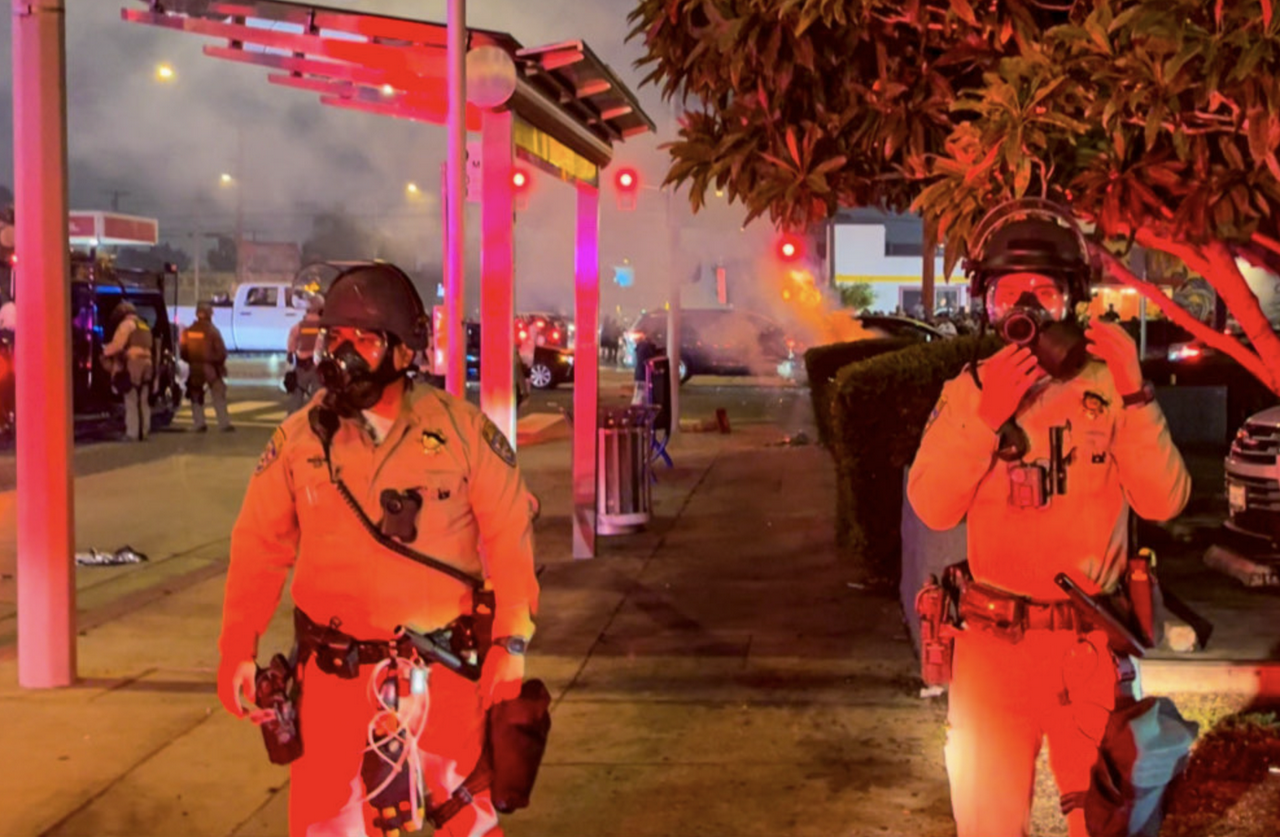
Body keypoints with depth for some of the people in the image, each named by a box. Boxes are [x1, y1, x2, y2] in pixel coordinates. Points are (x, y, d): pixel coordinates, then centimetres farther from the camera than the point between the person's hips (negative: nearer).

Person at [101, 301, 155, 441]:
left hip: (131, 367, -8)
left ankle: (133, 433, -9)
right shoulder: (145, 326, 24)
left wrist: (105, 351, 4)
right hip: (146, 366, 8)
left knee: (131, 402, -7)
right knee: (143, 401, 12)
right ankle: (144, 431, 13)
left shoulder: (127, 324, -4)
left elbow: (117, 345, -13)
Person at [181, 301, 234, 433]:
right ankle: (224, 424, 1)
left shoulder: (188, 331, -1)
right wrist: (219, 363, 8)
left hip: (195, 368, 3)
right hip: (211, 368, -3)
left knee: (196, 396, 14)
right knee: (219, 396, 3)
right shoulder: (212, 331, -12)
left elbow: (182, 351, 3)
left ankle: (199, 424, 11)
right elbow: (221, 352, -11)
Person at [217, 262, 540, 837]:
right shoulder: (299, 438, -1)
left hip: (445, 666, -1)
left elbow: (510, 534, -3)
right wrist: (238, 649, -2)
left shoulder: (462, 429, -6)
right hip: (336, 673, 1)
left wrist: (511, 641, -7)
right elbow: (258, 546, 4)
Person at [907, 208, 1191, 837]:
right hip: (994, 641, 1)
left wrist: (1133, 393, -19)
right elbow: (932, 508, -9)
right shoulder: (971, 390, 1)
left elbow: (1164, 501, -12)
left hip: (1089, 642, -1)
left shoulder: (1108, 385, -3)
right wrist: (985, 416, -20)